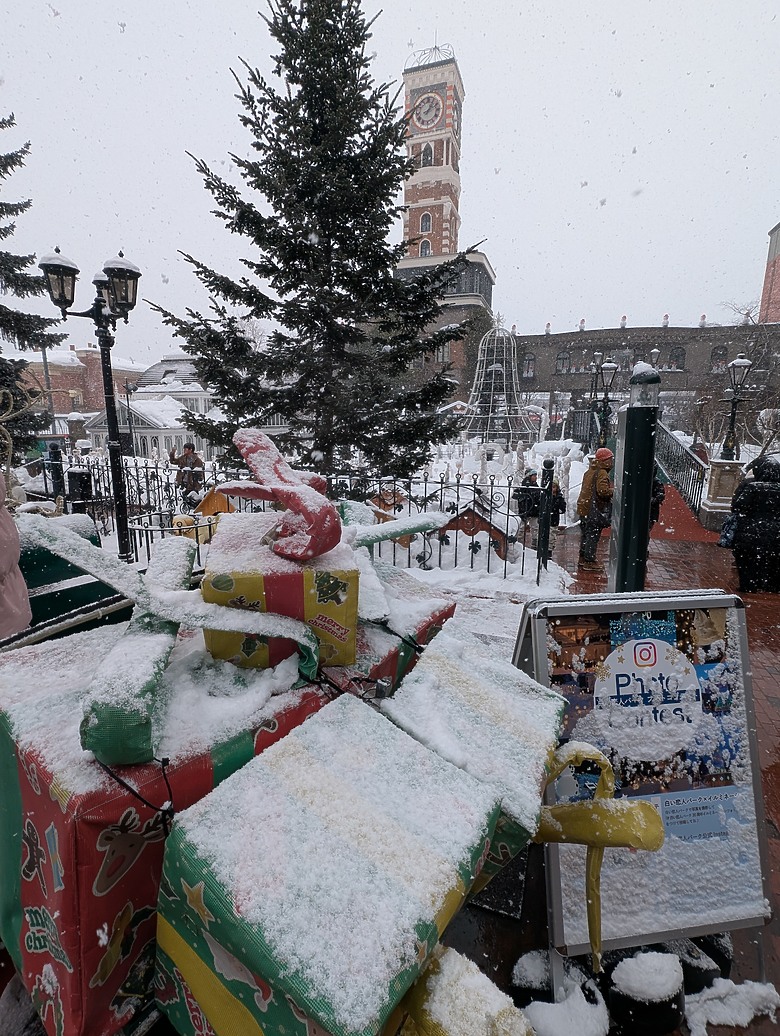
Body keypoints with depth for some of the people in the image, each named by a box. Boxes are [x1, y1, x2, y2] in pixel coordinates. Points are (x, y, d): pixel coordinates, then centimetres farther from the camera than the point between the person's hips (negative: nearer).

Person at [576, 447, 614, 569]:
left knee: (586, 534, 17)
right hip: (594, 510, -9)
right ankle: (589, 561, 2)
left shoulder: (589, 471, 13)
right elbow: (603, 490, -27)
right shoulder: (602, 473, -16)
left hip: (584, 508, 9)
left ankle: (583, 558, 24)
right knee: (593, 536, -2)